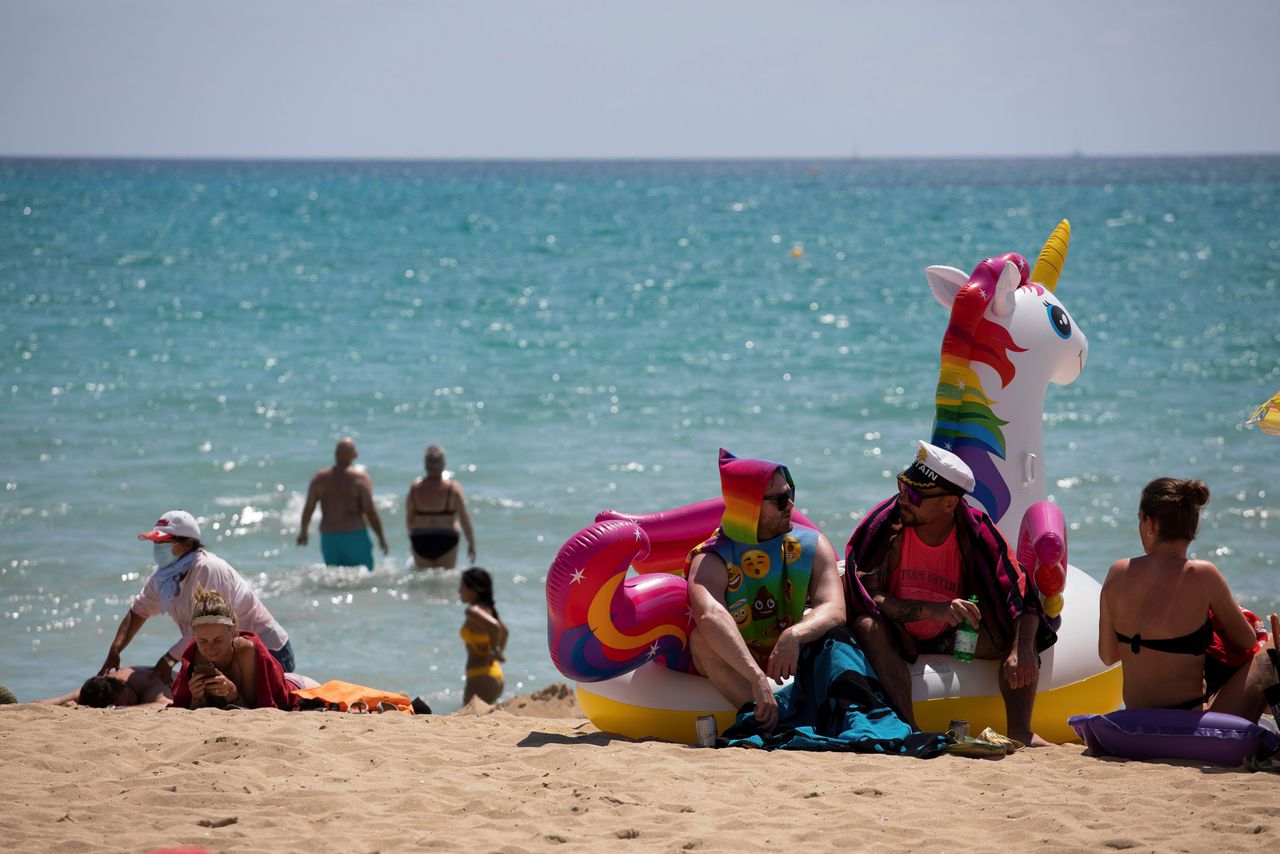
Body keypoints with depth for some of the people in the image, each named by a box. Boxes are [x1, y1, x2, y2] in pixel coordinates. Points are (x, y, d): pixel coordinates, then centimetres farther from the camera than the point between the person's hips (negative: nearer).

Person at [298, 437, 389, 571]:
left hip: (328, 537, 4)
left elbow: (308, 509, 8)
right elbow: (369, 510, -9)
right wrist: (381, 537, -1)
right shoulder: (361, 477, -6)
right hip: (355, 535, -4)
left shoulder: (319, 478, 5)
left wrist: (303, 532, 24)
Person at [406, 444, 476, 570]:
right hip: (446, 541, -2)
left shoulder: (415, 488, -3)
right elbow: (464, 518, -6)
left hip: (420, 541, 2)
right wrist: (471, 543, 3)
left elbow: (409, 519, 4)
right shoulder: (453, 488, -8)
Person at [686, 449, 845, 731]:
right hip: (730, 668, -3)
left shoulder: (811, 546, -5)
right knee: (702, 637, -34)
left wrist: (794, 635, -43)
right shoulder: (712, 560, -18)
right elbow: (709, 615, -41)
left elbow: (834, 610, -20)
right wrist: (758, 680, -54)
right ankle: (767, 721, -46)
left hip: (785, 657, 3)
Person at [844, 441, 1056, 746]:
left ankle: (1019, 731, -26)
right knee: (867, 626, -36)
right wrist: (933, 611, -41)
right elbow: (867, 596, -28)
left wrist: (1022, 649, -38)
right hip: (896, 642, -3)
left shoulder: (975, 532, -14)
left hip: (950, 641, 3)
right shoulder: (885, 523, -19)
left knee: (1022, 633, -18)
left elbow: (1022, 595, -18)